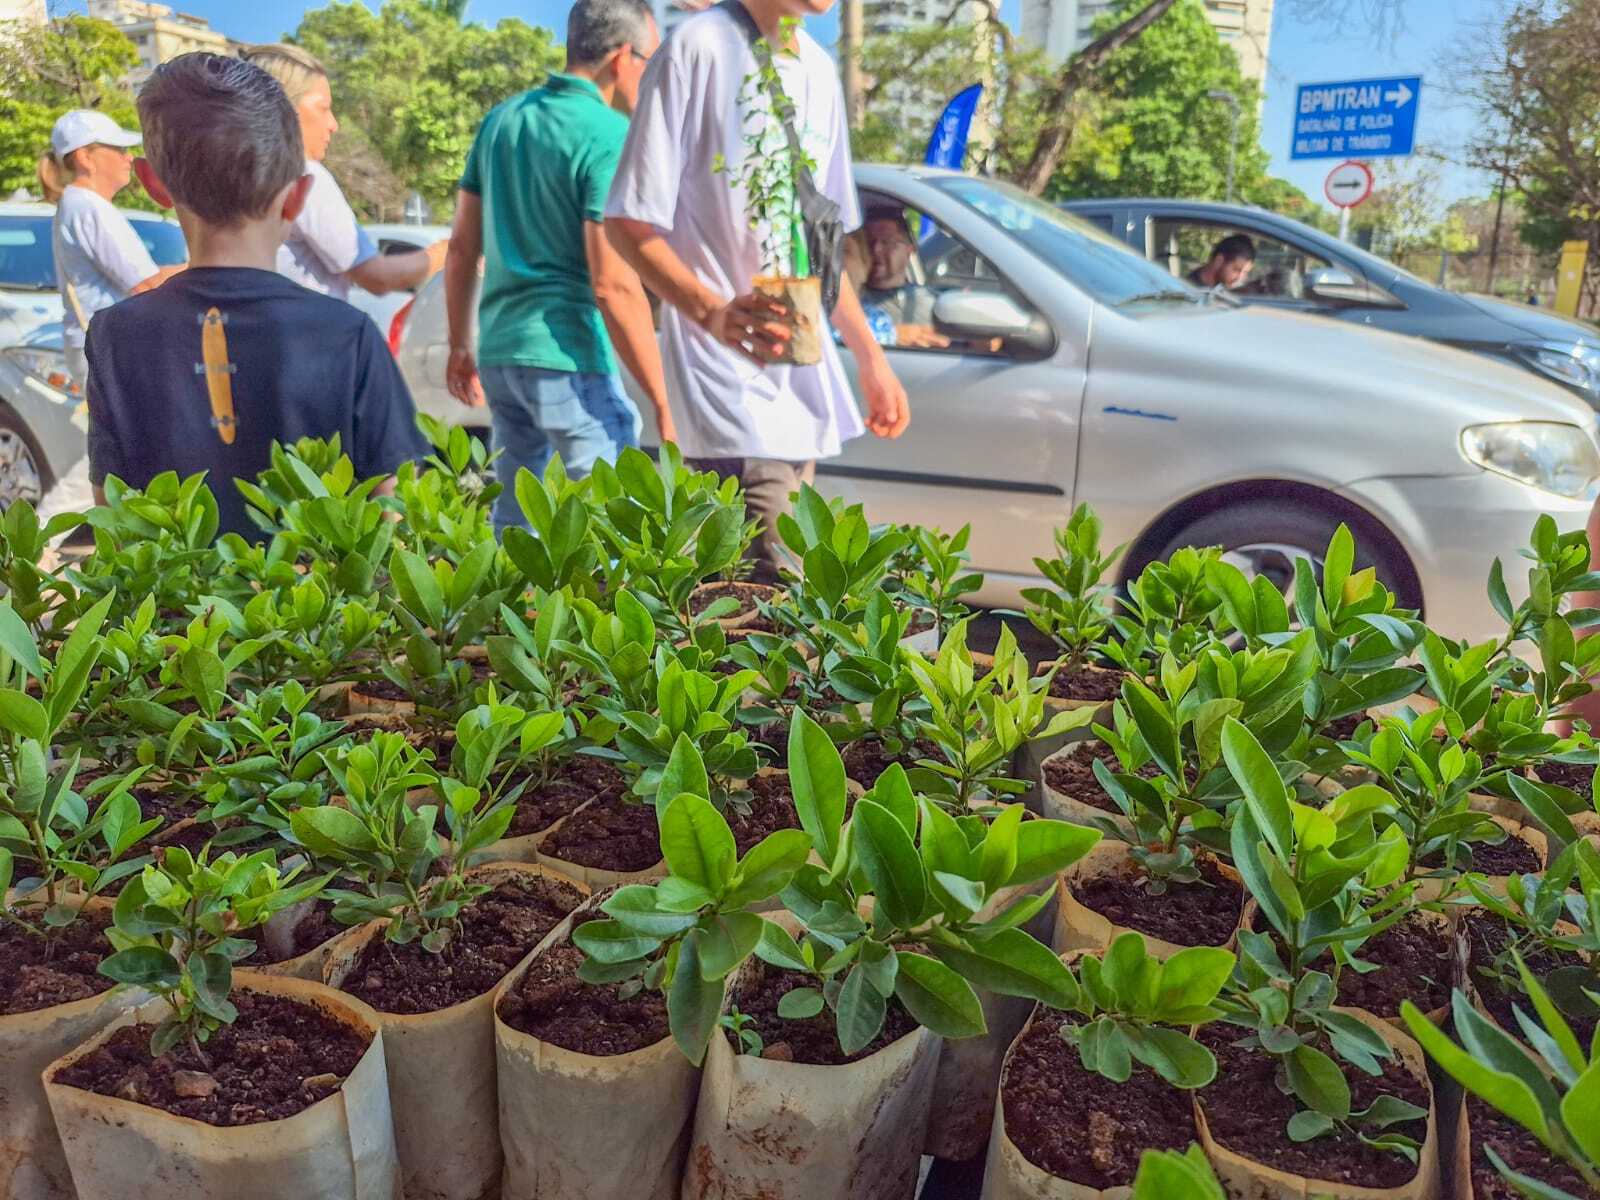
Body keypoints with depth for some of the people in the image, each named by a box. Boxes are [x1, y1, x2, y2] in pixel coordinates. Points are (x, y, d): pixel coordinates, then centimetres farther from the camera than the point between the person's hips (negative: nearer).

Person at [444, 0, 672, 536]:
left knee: (513, 519, 17)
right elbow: (614, 284, -17)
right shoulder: (610, 137, -10)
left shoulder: (501, 119, 13)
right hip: (568, 356, -8)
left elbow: (461, 248, 16)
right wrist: (663, 403, -15)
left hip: (497, 351, 8)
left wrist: (460, 346, 24)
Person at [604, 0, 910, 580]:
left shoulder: (819, 71, 17)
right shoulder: (698, 48, -6)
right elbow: (627, 221, -10)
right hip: (732, 382, -7)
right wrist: (713, 310, -27)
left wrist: (869, 356, 23)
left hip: (806, 381, 8)